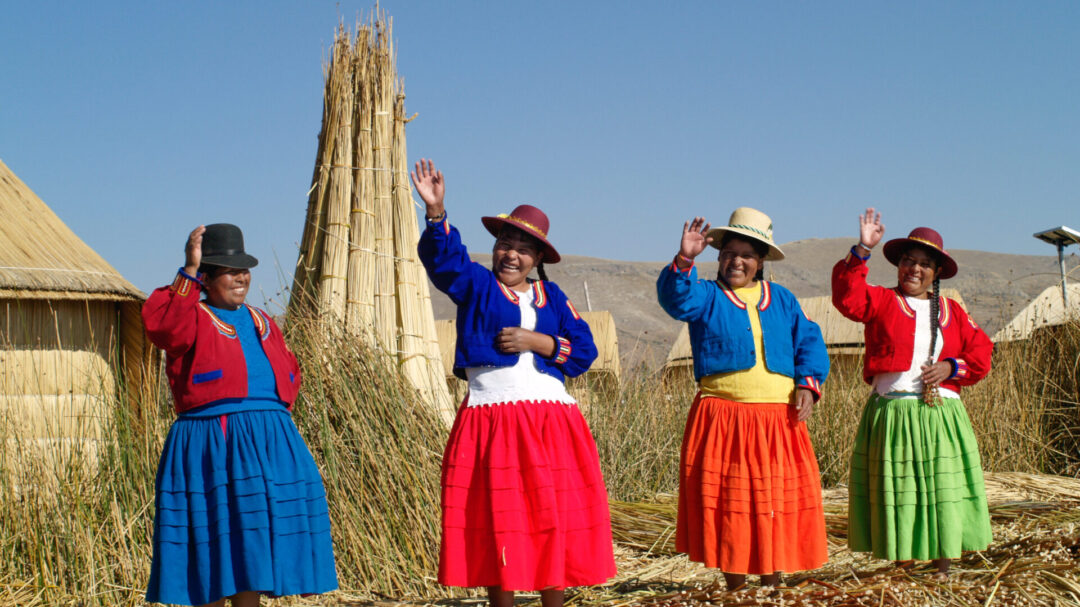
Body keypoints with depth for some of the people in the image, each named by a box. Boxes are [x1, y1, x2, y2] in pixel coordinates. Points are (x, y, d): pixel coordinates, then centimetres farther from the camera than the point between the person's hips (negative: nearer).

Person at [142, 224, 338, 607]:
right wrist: (188, 272, -22)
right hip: (210, 443, -6)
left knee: (253, 546, 7)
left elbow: (289, 373, 27)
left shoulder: (261, 322, 19)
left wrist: (275, 411, 9)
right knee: (211, 561, -2)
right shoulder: (194, 319, 0)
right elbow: (160, 323, -23)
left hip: (269, 444, 6)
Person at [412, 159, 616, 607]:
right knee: (497, 525, -1)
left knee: (556, 522, 3)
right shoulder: (475, 285, 8)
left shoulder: (551, 297, 14)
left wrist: (539, 342, -7)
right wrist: (436, 212, -30)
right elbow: (443, 257, -13)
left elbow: (584, 351, 7)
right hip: (491, 419, -2)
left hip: (550, 419, 2)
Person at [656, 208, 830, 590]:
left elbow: (809, 343, 14)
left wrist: (808, 383, -2)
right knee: (727, 503, -2)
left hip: (778, 419, 3)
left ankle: (772, 584, 17)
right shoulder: (706, 296, 5)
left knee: (778, 502, 4)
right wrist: (685, 260, -33)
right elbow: (676, 298, -16)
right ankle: (735, 589, 10)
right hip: (721, 419, -2)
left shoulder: (782, 300, 15)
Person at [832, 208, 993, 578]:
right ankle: (902, 568, 6)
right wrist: (862, 251, -20)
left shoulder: (952, 311, 16)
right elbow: (848, 298, -13)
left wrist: (952, 367, -5)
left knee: (943, 492, 2)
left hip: (941, 416, 2)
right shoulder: (881, 301, 7)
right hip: (891, 416, -2)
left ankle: (943, 569, 12)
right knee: (896, 491, -1)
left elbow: (981, 353, 14)